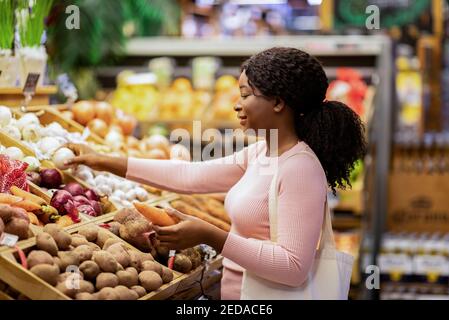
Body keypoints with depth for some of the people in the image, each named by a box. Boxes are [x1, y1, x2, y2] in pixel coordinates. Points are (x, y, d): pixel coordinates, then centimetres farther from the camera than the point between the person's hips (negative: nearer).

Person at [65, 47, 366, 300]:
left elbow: (294, 268, -27)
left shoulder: (300, 169, -22)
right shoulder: (260, 153, 5)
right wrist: (105, 162, 6)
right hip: (235, 289, 8)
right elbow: (189, 175, 7)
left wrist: (211, 236, -30)